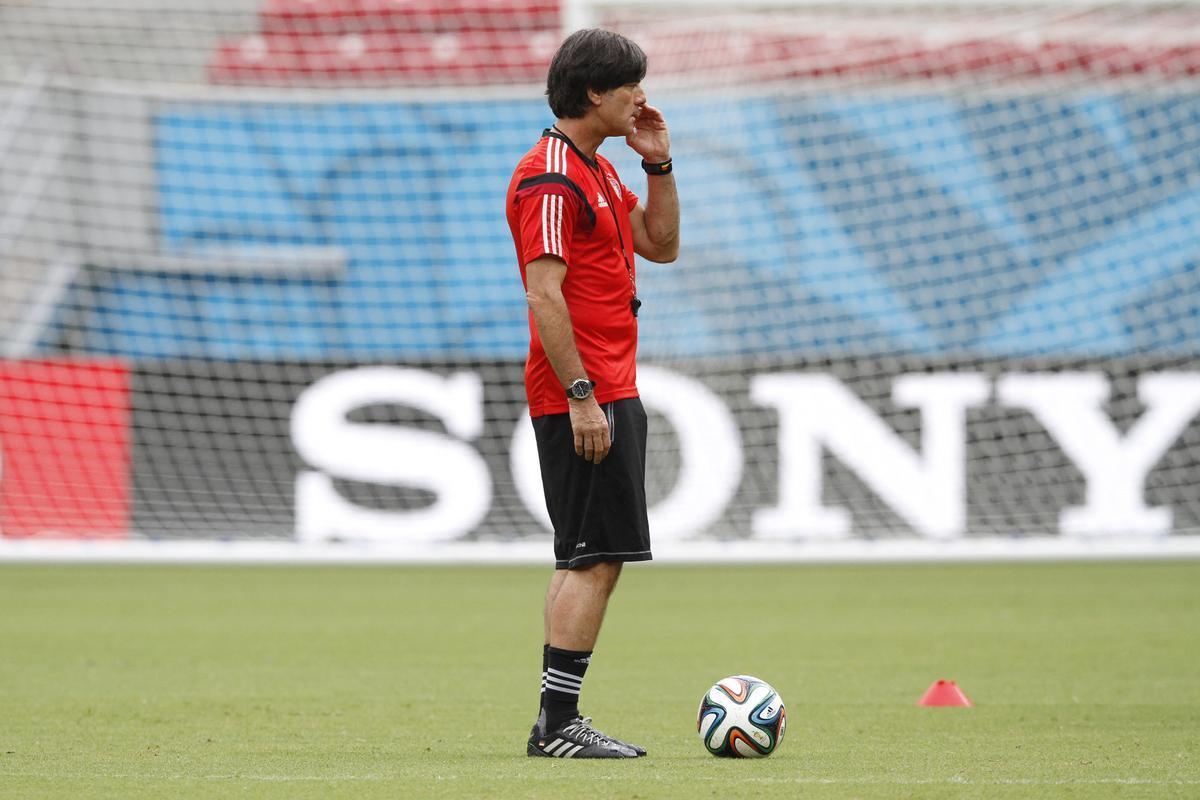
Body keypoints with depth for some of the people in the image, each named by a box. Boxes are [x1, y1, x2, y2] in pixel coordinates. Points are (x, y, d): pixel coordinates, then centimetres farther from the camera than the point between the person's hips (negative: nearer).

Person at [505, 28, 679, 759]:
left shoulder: (596, 170, 17)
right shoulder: (551, 177, -15)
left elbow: (661, 245, 22)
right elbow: (544, 293, -20)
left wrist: (659, 164, 10)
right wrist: (581, 396, -23)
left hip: (610, 391, 11)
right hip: (584, 396, -11)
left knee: (594, 560, 11)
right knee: (594, 558, -11)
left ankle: (559, 722, 13)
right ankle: (558, 724, -10)